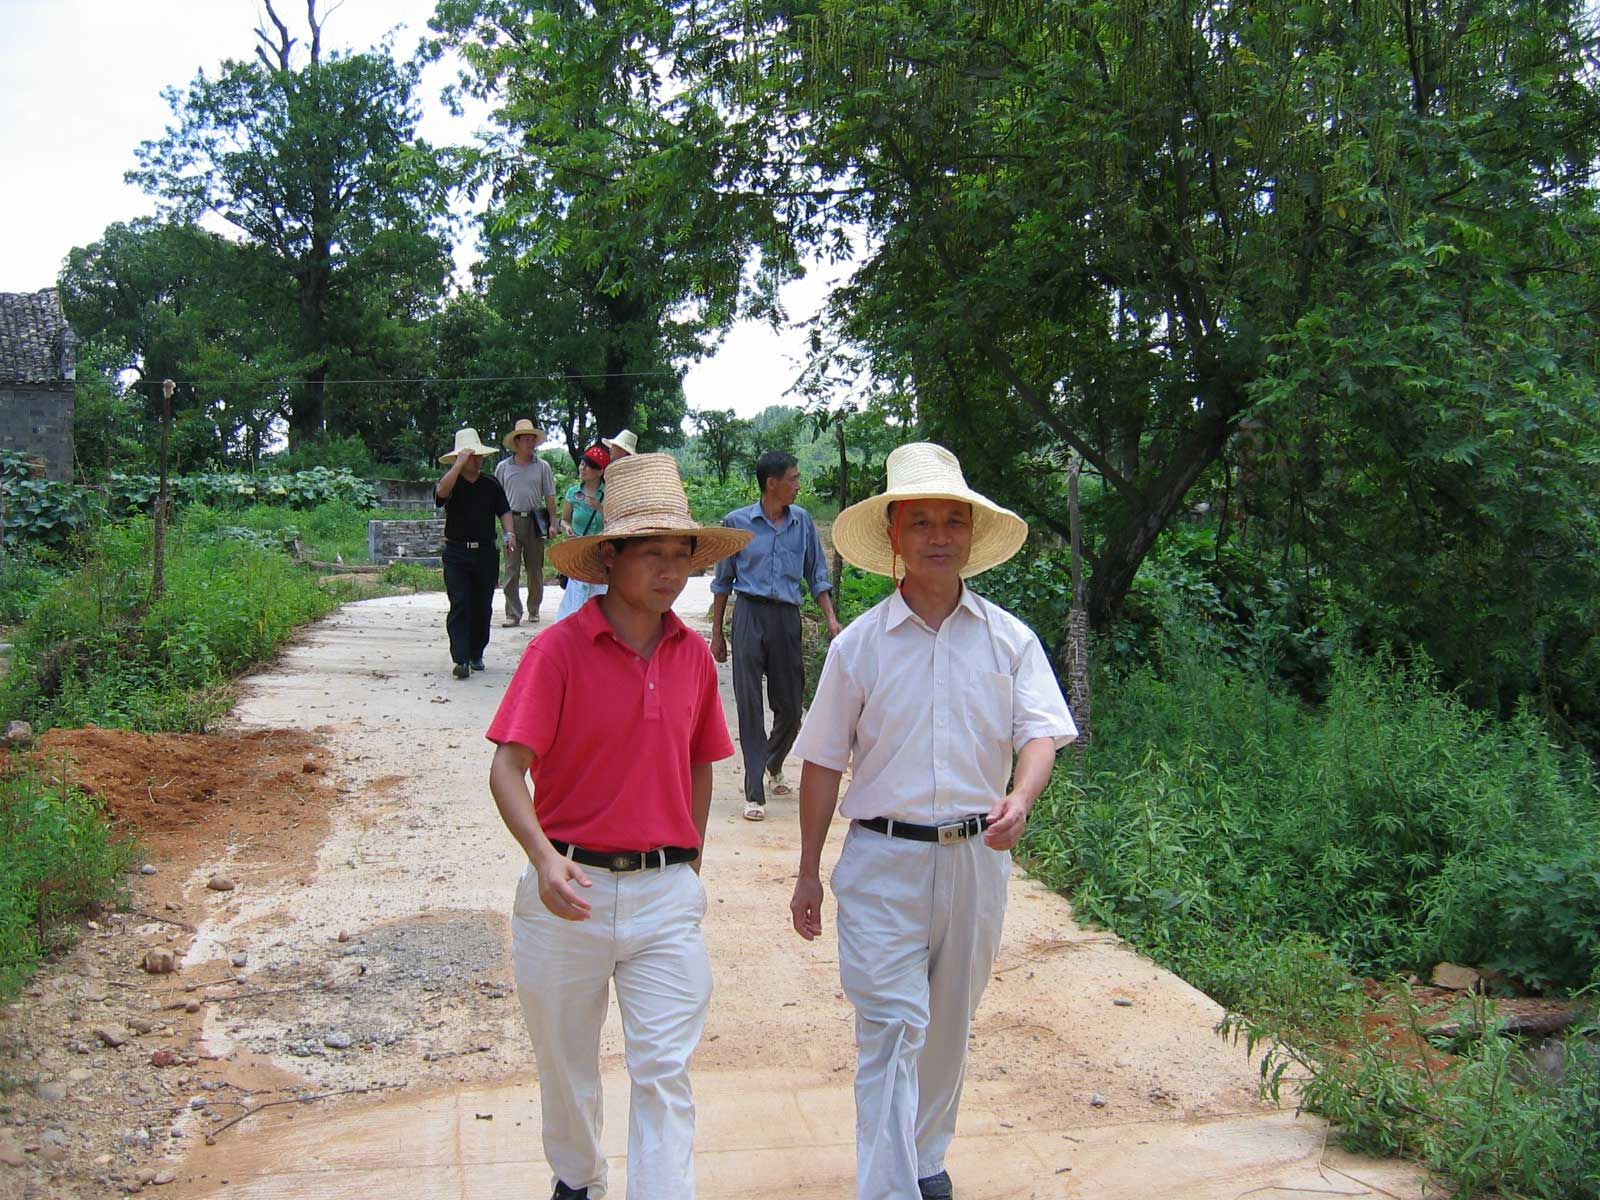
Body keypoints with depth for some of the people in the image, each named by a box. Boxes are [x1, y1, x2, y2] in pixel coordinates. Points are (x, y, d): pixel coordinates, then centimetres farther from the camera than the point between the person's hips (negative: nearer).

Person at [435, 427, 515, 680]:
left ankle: (476, 654, 20)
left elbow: (504, 511, 9)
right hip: (457, 553, -4)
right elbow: (442, 492, -23)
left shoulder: (491, 484, 12)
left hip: (486, 552, 4)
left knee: (482, 607, 8)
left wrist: (509, 534, -8)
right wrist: (459, 465, -21)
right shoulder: (452, 483, 0)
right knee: (459, 605, -11)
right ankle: (461, 660, -14)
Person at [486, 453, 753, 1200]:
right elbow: (507, 769, -15)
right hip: (570, 887, -1)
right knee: (564, 1061, 18)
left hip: (666, 892, 2)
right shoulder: (559, 649, -12)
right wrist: (544, 858, -30)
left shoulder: (694, 655, 1)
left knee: (665, 1069, -1)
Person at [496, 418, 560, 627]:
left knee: (535, 569, 7)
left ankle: (534, 610, 20)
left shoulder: (542, 467, 8)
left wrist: (552, 523, -1)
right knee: (511, 569, -6)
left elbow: (550, 496, 7)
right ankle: (513, 613, -5)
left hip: (535, 521, 1)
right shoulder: (503, 467, 8)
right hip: (511, 521, -1)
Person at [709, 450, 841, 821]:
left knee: (790, 706, 9)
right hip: (750, 614, -3)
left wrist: (831, 619, 0)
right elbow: (723, 582, 8)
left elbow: (817, 575, 13)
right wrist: (717, 633, 8)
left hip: (788, 617, 3)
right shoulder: (738, 522, 1)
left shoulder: (803, 521, 7)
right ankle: (755, 793, 2)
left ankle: (774, 766, 37)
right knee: (750, 705, -3)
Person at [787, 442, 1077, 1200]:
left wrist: (1020, 799, -29)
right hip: (882, 860, -2)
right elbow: (823, 763, 3)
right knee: (892, 1028, -7)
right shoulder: (858, 645, -1)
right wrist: (808, 873, 4)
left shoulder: (1008, 640, 2)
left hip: (976, 857, 2)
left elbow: (1041, 730, -7)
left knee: (948, 1027, 17)